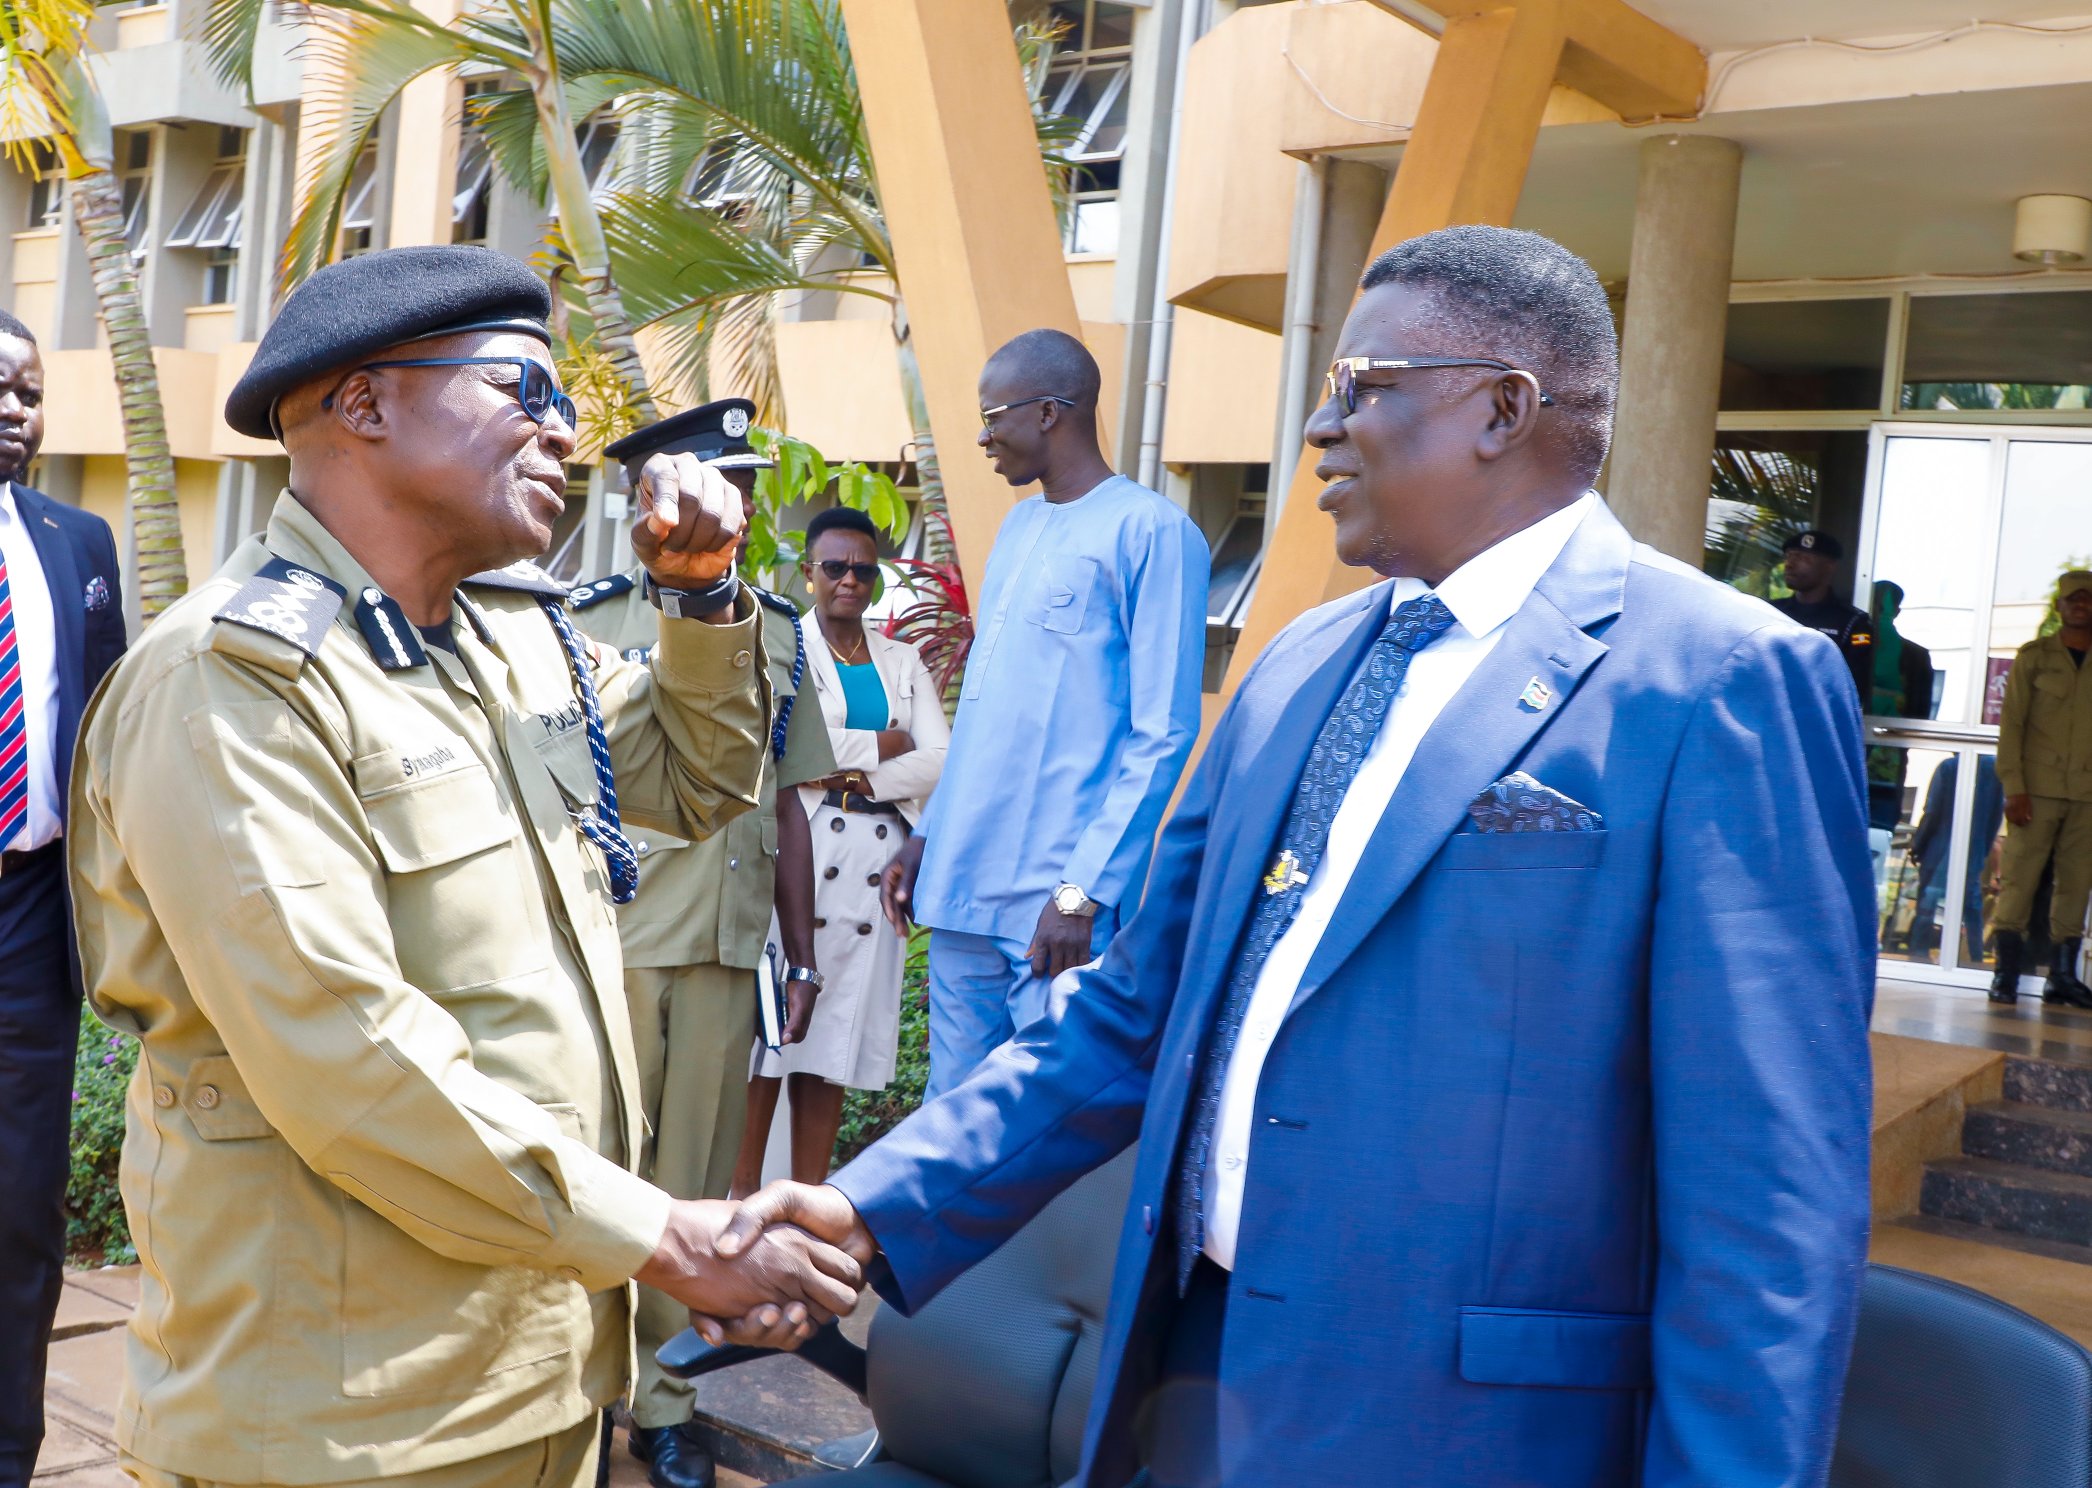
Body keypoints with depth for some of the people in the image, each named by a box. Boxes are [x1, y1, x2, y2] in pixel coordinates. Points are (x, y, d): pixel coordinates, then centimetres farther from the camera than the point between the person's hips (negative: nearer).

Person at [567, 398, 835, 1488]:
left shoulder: (776, 629, 9)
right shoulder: (594, 619, -3)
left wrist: (802, 950, 12)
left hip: (728, 949, 4)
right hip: (613, 941, -3)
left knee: (694, 1182, 10)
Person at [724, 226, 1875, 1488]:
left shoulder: (1720, 681, -12)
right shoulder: (1298, 667, 10)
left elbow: (1772, 1186, -15)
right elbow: (1139, 1013, 11)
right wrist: (880, 1208, 3)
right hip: (1194, 1378, 7)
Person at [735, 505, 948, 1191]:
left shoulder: (902, 661, 18)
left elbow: (941, 762, 5)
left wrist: (858, 776, -8)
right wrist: (884, 743, -3)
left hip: (875, 856, 4)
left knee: (840, 1027, 3)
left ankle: (809, 1199, 8)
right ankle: (743, 1192, 0)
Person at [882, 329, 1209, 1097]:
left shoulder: (1151, 531, -8)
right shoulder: (1018, 526, 16)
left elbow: (1162, 738, -12)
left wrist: (1085, 888, -16)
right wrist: (930, 833, 16)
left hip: (1057, 906, -7)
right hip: (960, 889, 7)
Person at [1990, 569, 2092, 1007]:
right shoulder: (2035, 656, 6)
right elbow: (2010, 724, 1)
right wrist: (2013, 786, -8)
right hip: (2038, 788, -2)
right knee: (2018, 878, -5)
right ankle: (2004, 976, -1)